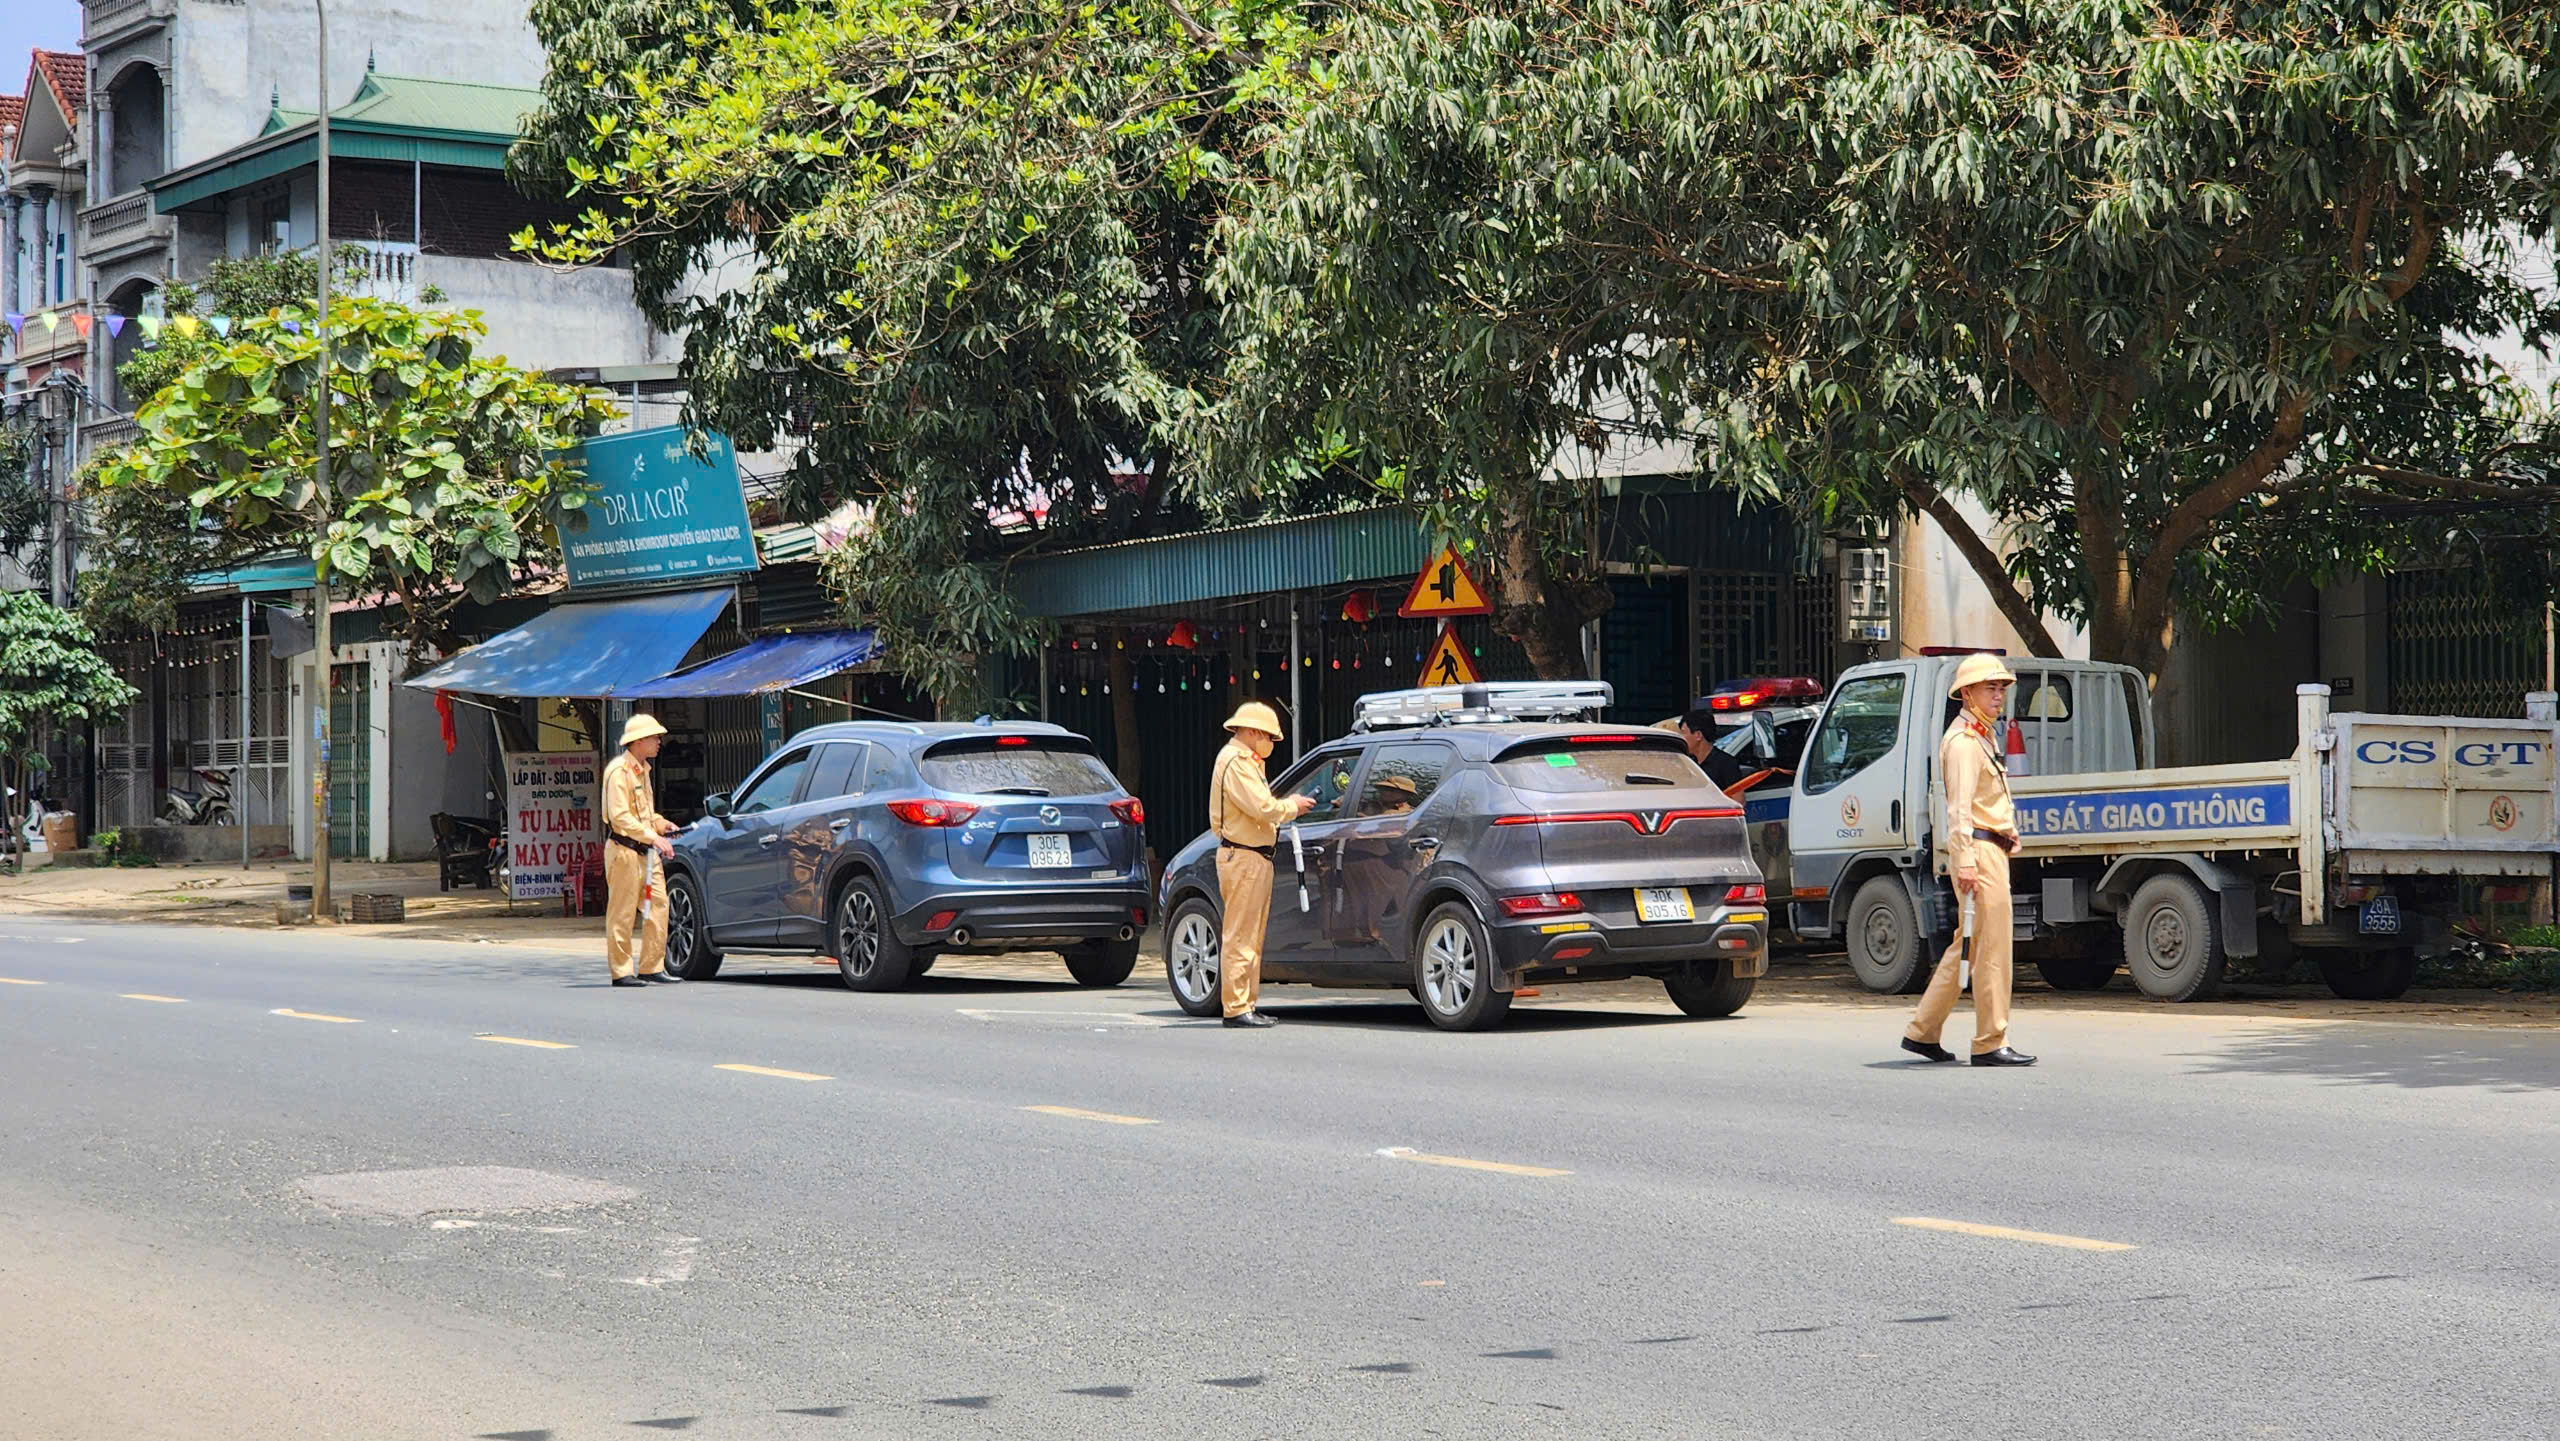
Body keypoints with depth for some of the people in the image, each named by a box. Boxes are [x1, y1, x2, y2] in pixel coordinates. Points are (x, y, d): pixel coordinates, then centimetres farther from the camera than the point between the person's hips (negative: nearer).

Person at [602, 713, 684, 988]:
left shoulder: (642, 770, 18)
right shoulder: (619, 771, -12)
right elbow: (620, 816, -20)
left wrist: (662, 824, 9)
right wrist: (653, 837, -25)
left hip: (647, 852, 9)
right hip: (624, 850, -9)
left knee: (658, 907, 6)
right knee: (622, 914, -3)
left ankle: (651, 967, 11)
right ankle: (622, 972, 2)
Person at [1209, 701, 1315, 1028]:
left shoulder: (1245, 761, 21)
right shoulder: (1236, 762, -14)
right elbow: (1263, 808, -22)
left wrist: (1289, 805, 6)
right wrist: (1293, 806, -6)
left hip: (1254, 856, 11)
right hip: (1243, 857, -11)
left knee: (1251, 937, 13)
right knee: (1240, 937, -9)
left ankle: (1245, 1005, 17)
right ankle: (1236, 1008, -9)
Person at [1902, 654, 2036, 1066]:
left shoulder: (1982, 738, 21)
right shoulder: (1963, 741, -12)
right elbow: (1959, 807, -20)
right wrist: (1966, 862, -27)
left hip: (1993, 850, 11)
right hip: (1978, 848, -11)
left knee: (1968, 945, 13)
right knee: (1992, 947, -9)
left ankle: (1923, 1032, 18)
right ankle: (1990, 1044, -7)